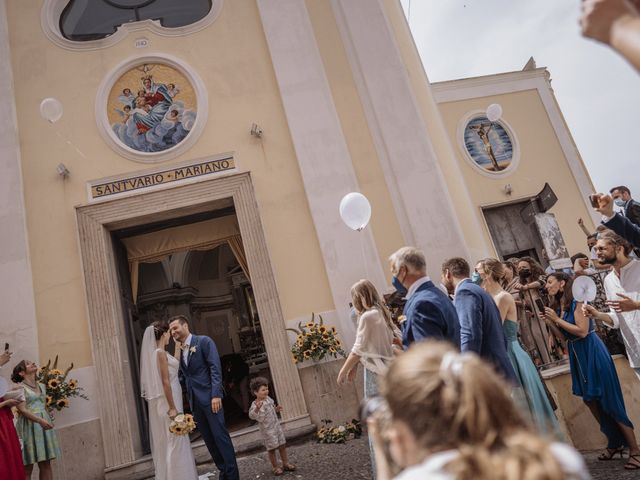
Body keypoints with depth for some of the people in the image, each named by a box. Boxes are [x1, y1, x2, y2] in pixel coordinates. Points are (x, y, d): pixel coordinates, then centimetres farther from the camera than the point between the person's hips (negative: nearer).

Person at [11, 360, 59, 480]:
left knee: (46, 463, 3)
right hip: (29, 426, -6)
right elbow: (22, 409, -14)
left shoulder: (42, 386, 15)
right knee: (28, 466, -4)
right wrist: (40, 420, -25)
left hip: (44, 425, 6)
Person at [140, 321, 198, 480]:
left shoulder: (155, 352, 10)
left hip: (163, 401, 9)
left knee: (167, 440, 15)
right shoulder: (161, 353, -17)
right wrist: (172, 408, -20)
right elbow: (165, 382, -21)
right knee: (174, 440, -2)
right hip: (167, 402, -9)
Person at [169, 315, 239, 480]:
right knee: (209, 439, 9)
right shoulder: (178, 350, 13)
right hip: (194, 400, 6)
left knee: (220, 436, -5)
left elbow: (215, 368, -11)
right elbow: (182, 376, 17)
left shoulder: (204, 341, -5)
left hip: (209, 397, -6)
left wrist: (216, 394, -19)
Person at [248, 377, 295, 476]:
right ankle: (275, 467, 23)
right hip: (267, 430, -6)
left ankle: (286, 463, 27)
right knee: (271, 449, 5)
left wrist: (276, 409, 4)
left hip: (277, 426, 6)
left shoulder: (268, 399, 2)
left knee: (282, 445, 13)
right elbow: (251, 415, -40)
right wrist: (257, 408, -56)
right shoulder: (255, 404, -21)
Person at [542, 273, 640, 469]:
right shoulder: (558, 307, 7)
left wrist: (557, 319, -18)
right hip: (577, 356, 8)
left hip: (592, 353, -8)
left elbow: (582, 331, -22)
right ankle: (614, 443, 29)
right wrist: (550, 322, 0)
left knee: (609, 402, -3)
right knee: (591, 400, 13)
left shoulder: (577, 302, -15)